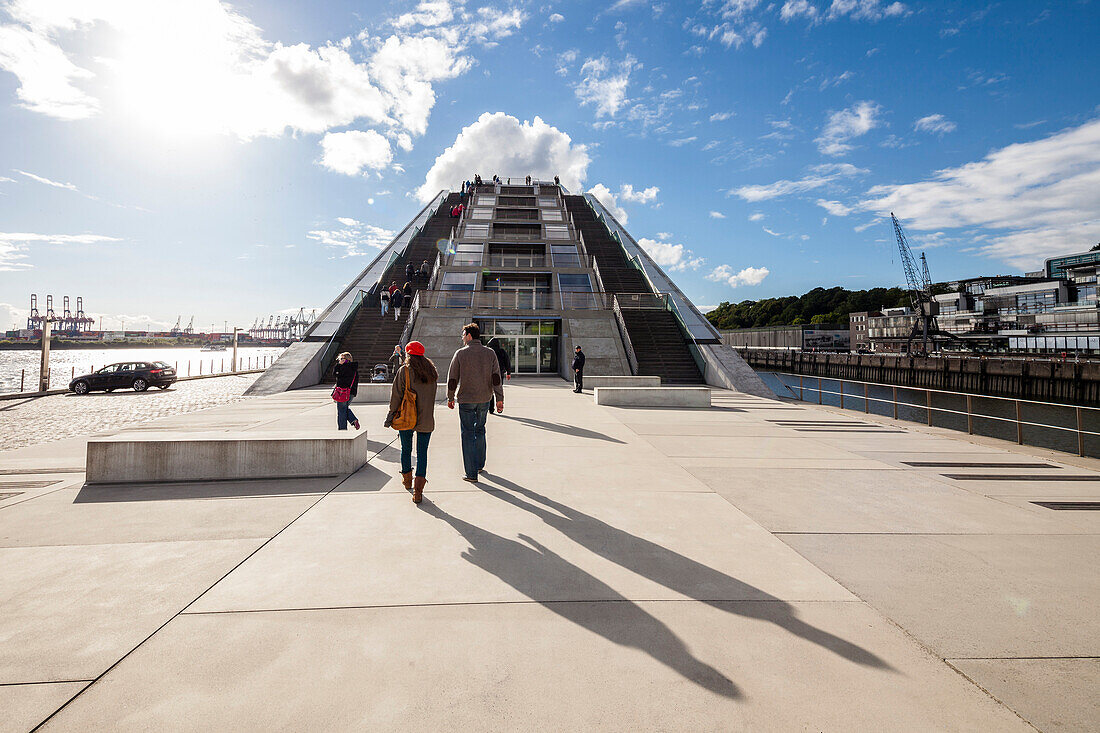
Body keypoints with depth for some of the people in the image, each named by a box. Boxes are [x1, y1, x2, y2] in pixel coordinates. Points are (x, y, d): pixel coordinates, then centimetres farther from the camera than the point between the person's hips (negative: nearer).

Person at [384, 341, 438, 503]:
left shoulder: (404, 371, -8)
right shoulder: (432, 371, 5)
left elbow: (396, 395, -8)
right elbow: (431, 396, 8)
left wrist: (391, 414, -1)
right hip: (426, 420, 2)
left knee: (406, 449, 18)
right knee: (422, 453, 3)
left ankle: (407, 479, 38)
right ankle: (418, 490, -8)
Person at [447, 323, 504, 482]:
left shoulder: (460, 353, -7)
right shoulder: (490, 353, 0)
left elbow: (452, 378, -2)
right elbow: (496, 378, -3)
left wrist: (450, 398, 9)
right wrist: (499, 399, -1)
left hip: (466, 399, -3)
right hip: (484, 399, 4)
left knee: (468, 434, 2)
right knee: (480, 430, 20)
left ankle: (471, 473, 2)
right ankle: (479, 465, 31)